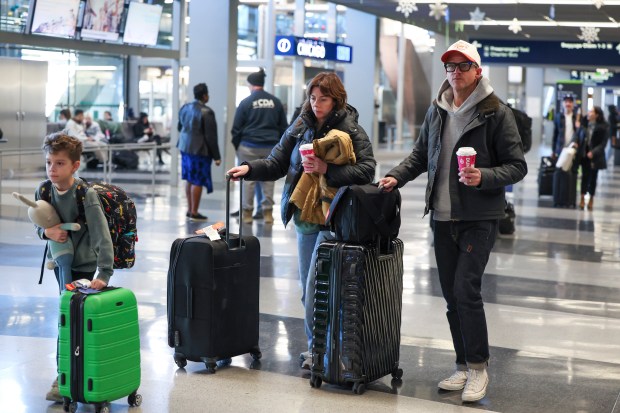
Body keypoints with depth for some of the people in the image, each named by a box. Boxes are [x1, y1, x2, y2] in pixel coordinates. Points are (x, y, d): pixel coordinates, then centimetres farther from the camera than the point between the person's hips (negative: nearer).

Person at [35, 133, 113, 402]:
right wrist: (47, 232, -16)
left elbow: (103, 237, -27)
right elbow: (39, 227, 9)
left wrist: (104, 274, -34)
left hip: (86, 268, -5)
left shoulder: (86, 195, -23)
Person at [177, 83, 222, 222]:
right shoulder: (206, 112, -18)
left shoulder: (185, 108, 6)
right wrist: (216, 156, -11)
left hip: (185, 148, 8)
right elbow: (211, 136, -17)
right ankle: (194, 213, 2)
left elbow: (179, 127, 20)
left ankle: (189, 210, 23)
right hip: (200, 150, -8)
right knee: (197, 182, -1)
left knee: (189, 180, 16)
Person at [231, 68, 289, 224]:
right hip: (271, 147, 3)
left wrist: (236, 146, 7)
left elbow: (236, 128, -2)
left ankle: (247, 213, 5)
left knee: (249, 179, 2)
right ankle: (268, 213, 7)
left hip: (249, 147, -3)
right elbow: (284, 126, 11)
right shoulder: (276, 102, 7)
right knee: (268, 179, 7)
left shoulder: (246, 102, -3)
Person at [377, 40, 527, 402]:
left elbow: (517, 166, -7)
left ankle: (478, 368, 1)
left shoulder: (496, 112, -7)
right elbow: (421, 155, 20)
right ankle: (465, 366, 20)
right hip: (442, 216, 6)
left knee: (466, 290, -13)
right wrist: (396, 176, 4)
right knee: (452, 294, 9)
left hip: (479, 218, -6)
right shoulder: (437, 111, 10)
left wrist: (484, 177, -23)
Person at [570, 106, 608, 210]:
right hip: (584, 154, 2)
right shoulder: (584, 123, -2)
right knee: (585, 176, 4)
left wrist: (594, 152, -20)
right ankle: (582, 198, 10)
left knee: (593, 177, 9)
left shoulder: (603, 127, -10)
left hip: (595, 156, -2)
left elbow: (603, 143, -10)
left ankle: (591, 199, 20)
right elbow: (577, 134, 2)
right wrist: (574, 142, -18)